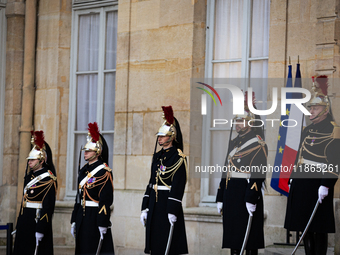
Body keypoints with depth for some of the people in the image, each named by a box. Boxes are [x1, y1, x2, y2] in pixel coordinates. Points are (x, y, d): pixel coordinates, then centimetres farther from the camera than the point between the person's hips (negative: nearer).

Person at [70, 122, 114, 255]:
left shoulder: (104, 172, -10)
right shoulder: (83, 171, 14)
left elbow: (106, 199, -15)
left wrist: (103, 224, -20)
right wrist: (74, 221, 15)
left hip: (96, 217, -8)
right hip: (82, 217, 8)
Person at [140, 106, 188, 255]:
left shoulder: (178, 157, -9)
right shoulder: (157, 156, 14)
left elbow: (178, 186, -15)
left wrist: (173, 211, -20)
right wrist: (145, 208, 11)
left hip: (168, 204, -7)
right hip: (154, 204, 8)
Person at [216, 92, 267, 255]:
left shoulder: (257, 143, -8)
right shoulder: (233, 143, 17)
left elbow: (258, 174, -16)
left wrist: (251, 199, -22)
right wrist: (221, 198, 15)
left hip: (247, 194, -8)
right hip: (231, 194, 8)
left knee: (249, 241, -3)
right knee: (233, 239, 9)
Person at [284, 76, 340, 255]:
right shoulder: (307, 131, 17)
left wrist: (326, 185, -21)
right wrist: (293, 179, 19)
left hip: (317, 182, -8)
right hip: (302, 180, 8)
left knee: (318, 228, -4)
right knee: (304, 226, 10)